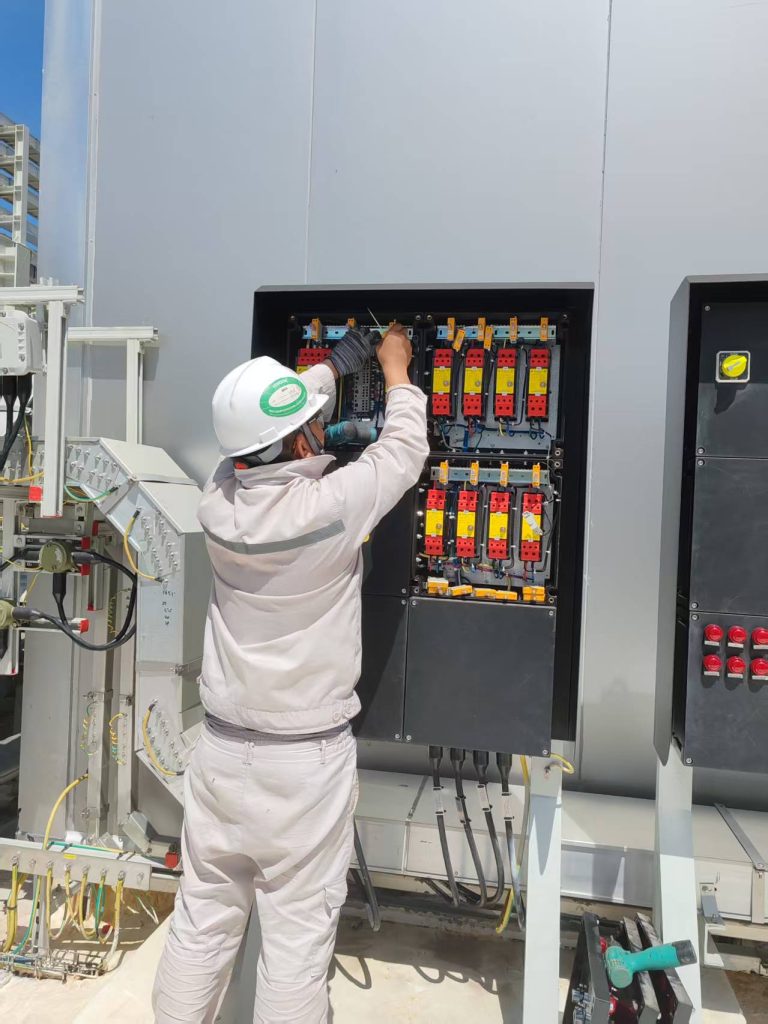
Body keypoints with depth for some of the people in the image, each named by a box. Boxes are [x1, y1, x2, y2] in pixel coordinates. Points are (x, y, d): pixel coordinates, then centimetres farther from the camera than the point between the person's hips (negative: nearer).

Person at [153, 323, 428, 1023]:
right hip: (307, 758, -5)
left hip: (222, 749, 5)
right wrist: (396, 371, 17)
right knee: (297, 936, 10)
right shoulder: (334, 504, -20)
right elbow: (404, 451, -1)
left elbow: (269, 423, 12)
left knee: (203, 922, 19)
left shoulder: (219, 501, -8)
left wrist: (332, 367, 25)